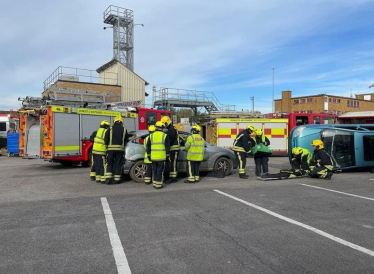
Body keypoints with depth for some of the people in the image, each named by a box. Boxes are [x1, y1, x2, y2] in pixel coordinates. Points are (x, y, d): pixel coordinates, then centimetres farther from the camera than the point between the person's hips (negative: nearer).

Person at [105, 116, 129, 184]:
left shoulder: (110, 129, 4)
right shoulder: (124, 130, 6)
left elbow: (106, 139, 0)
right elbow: (126, 140, 9)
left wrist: (107, 145, 12)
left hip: (111, 148, 0)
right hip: (120, 149, 0)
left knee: (110, 164, 9)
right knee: (118, 164, 7)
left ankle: (108, 178, -1)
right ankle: (117, 179, 8)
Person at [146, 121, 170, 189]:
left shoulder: (151, 135, 7)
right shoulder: (165, 135, -3)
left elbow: (148, 147, 10)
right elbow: (167, 147, -2)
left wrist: (148, 155, 17)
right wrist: (168, 155, 7)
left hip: (153, 157, 3)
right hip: (161, 157, -3)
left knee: (154, 170, 14)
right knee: (160, 171, 2)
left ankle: (154, 184, 21)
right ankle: (158, 185, 4)